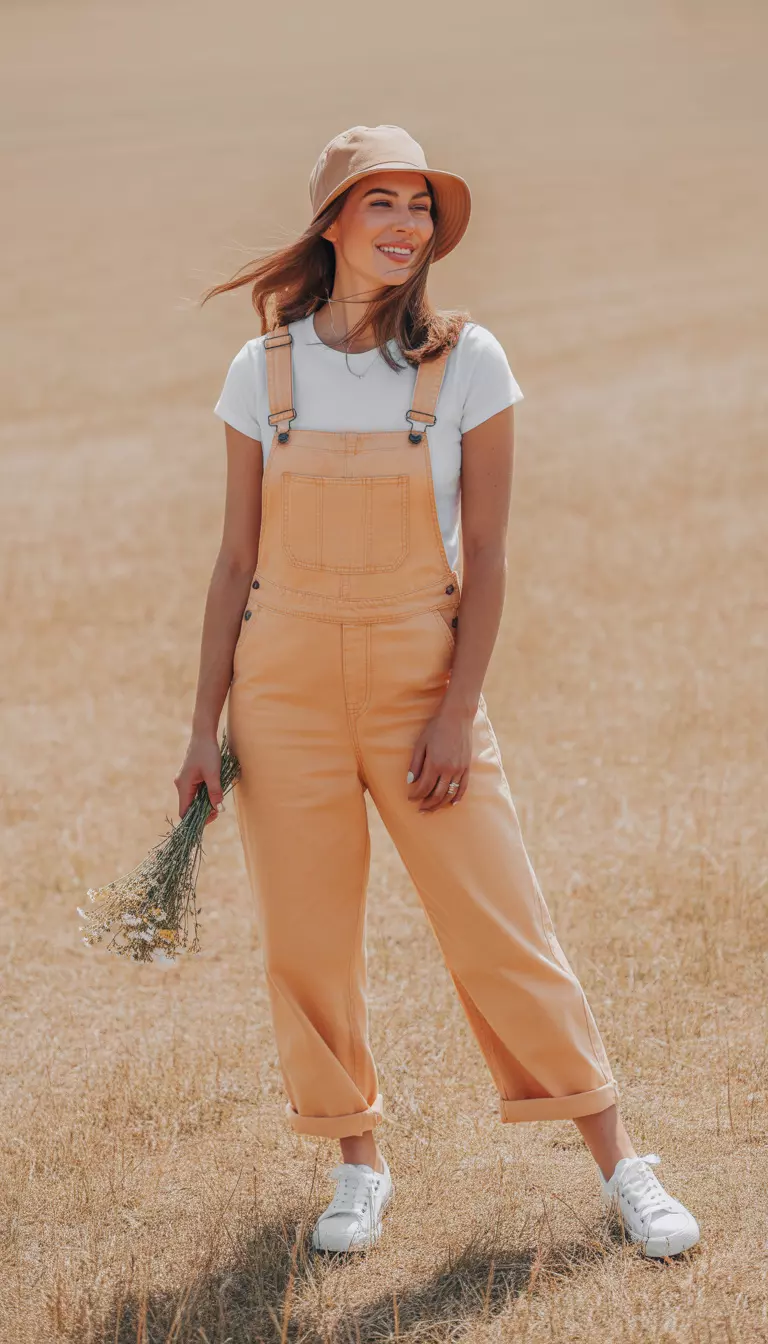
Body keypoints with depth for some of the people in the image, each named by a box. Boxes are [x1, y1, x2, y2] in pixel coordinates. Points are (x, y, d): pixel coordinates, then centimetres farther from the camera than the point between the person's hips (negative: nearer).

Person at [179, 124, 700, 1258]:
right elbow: (238, 560, 7)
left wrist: (458, 712, -9)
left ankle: (619, 1163, 10)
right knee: (307, 942, 4)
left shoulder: (468, 361, -2)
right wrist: (206, 726, 4)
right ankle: (359, 1164, 23)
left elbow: (486, 553, -3)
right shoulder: (263, 373, 3)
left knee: (501, 930, -2)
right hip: (284, 682, 2)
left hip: (421, 673, -2)